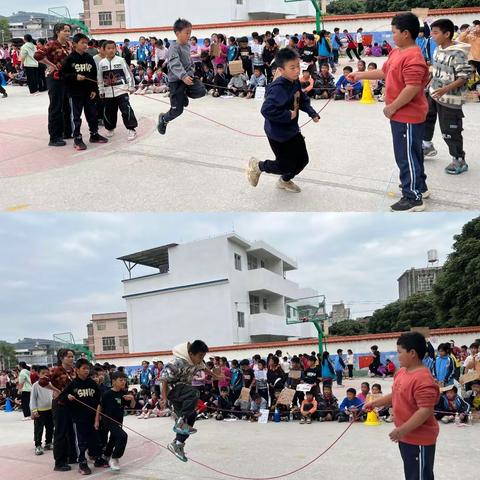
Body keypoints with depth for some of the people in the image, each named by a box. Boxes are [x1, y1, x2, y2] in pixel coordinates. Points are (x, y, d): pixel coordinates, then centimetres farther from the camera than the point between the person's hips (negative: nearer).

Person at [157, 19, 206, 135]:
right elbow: (175, 65, -31)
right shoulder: (174, 48, -17)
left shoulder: (187, 46, 8)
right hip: (176, 81, -7)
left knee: (201, 91, -20)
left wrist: (191, 73, 10)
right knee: (177, 110, -5)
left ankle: (184, 94, 12)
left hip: (188, 77, 7)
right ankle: (163, 119, 27)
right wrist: (183, 77, -45)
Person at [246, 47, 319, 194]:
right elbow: (266, 110, -37)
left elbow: (303, 100, 15)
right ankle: (257, 166, 27)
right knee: (286, 166, 2)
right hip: (278, 133, -8)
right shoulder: (278, 89, -29)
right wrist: (288, 115, -30)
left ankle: (285, 181, 44)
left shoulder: (296, 82, -1)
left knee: (303, 160, 16)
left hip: (292, 130, 9)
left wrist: (312, 113, 1)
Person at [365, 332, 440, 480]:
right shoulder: (401, 372, 4)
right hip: (406, 437, 10)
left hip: (419, 440, -10)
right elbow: (395, 396, 18)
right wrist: (374, 403, 12)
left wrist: (401, 430, -29)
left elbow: (425, 411, -30)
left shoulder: (423, 379, -27)